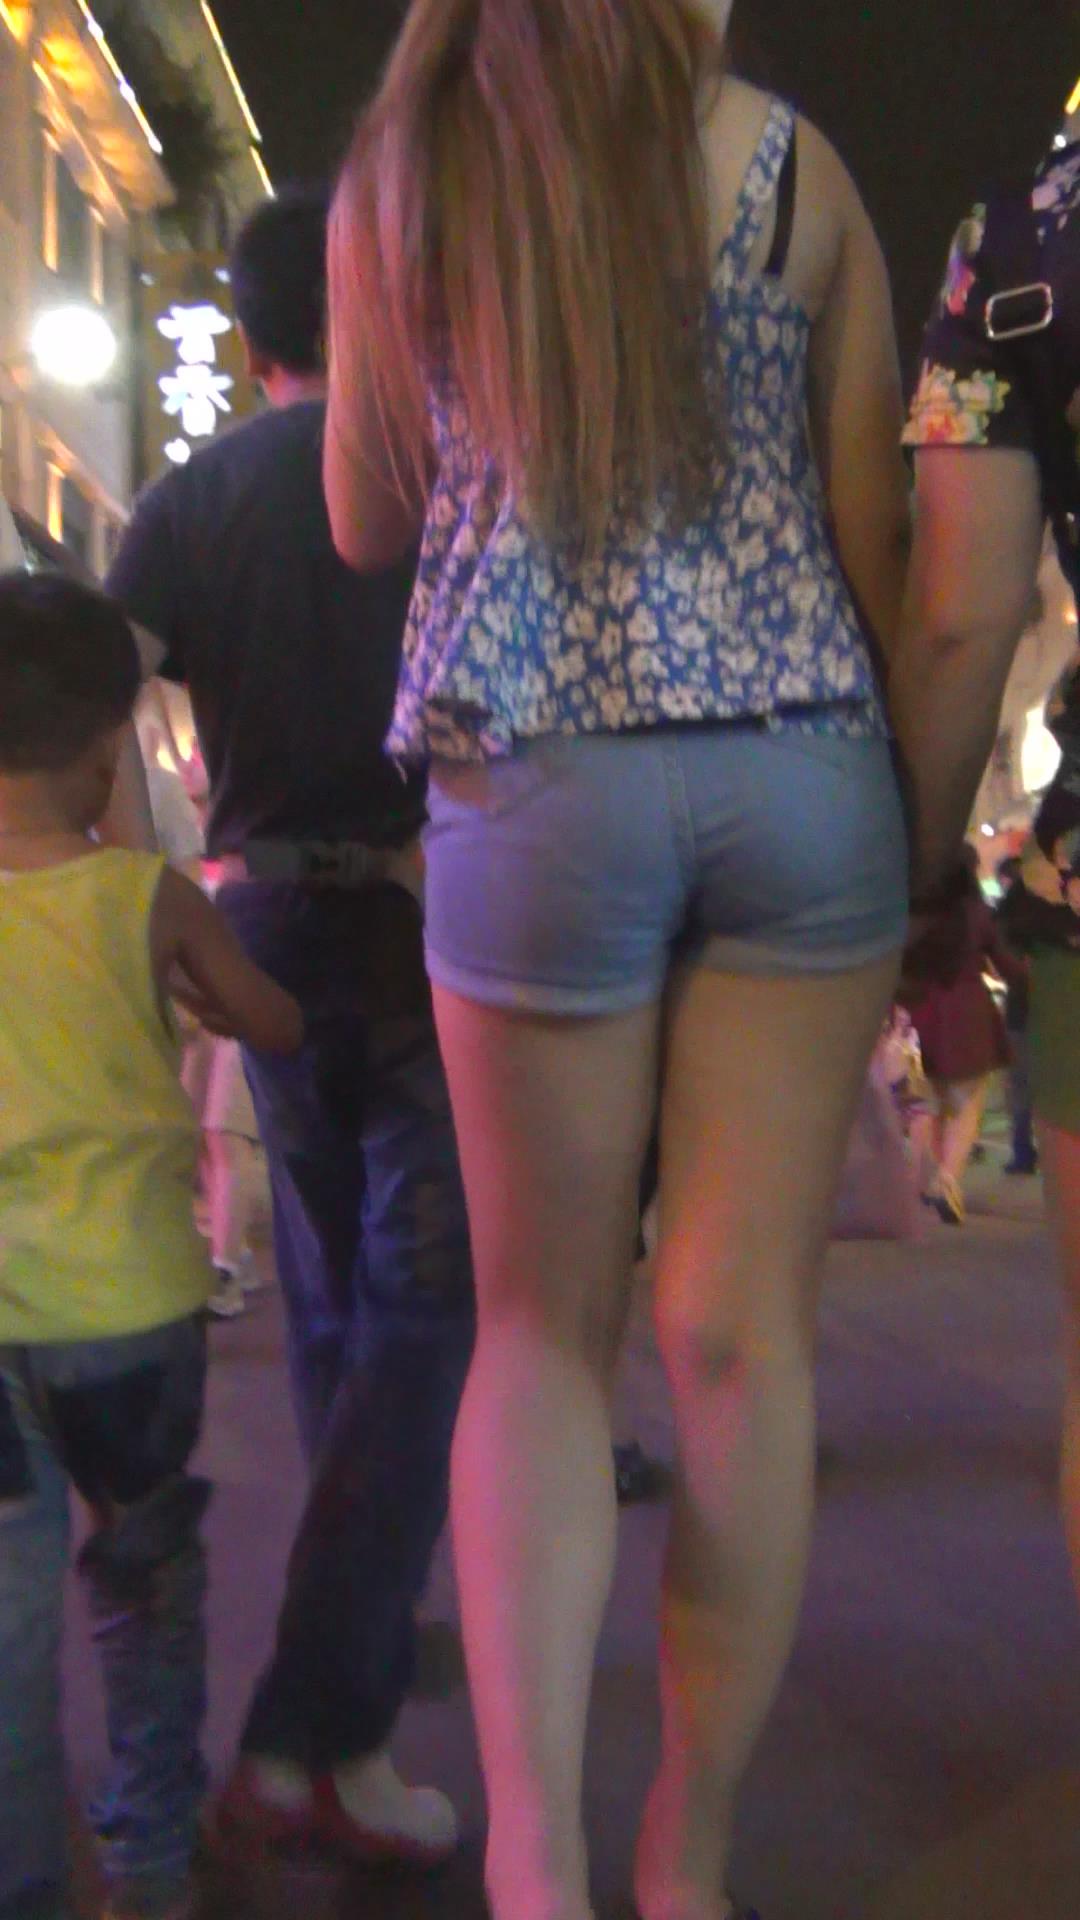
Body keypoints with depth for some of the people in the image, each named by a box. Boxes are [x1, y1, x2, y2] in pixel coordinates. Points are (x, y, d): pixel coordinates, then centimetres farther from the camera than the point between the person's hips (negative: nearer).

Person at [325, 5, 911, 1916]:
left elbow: (365, 525, 16)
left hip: (534, 779, 0)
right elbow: (878, 530, 4)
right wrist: (928, 819, 12)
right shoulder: (787, 162, 5)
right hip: (802, 769, 0)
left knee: (542, 1324, 12)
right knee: (742, 1330, 6)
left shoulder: (389, 182, 8)